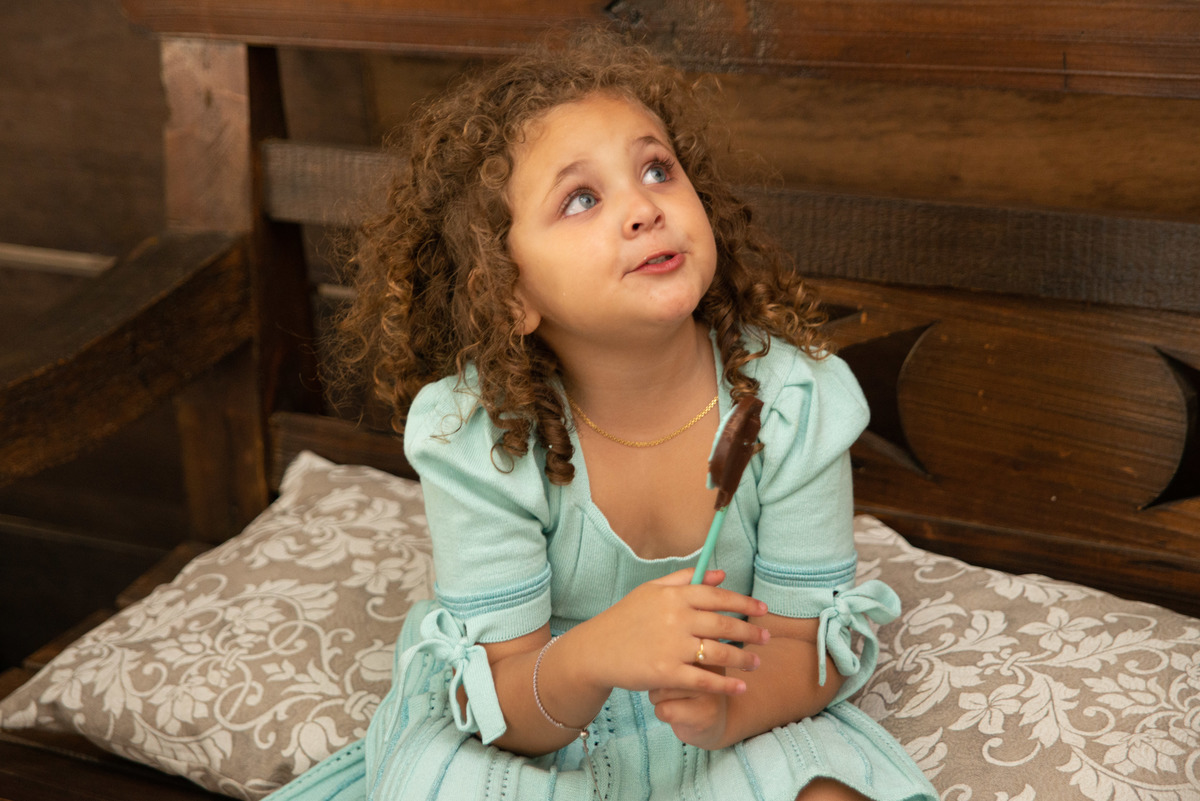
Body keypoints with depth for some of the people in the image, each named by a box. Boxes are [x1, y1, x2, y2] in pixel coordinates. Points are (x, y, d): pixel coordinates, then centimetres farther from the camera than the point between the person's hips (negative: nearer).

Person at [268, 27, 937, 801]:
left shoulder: (796, 397, -18)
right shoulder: (474, 435, -22)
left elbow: (814, 639, -12)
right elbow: (505, 713, -18)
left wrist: (728, 708, -35)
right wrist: (590, 657, -42)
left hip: (750, 711, 2)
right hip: (534, 721, -1)